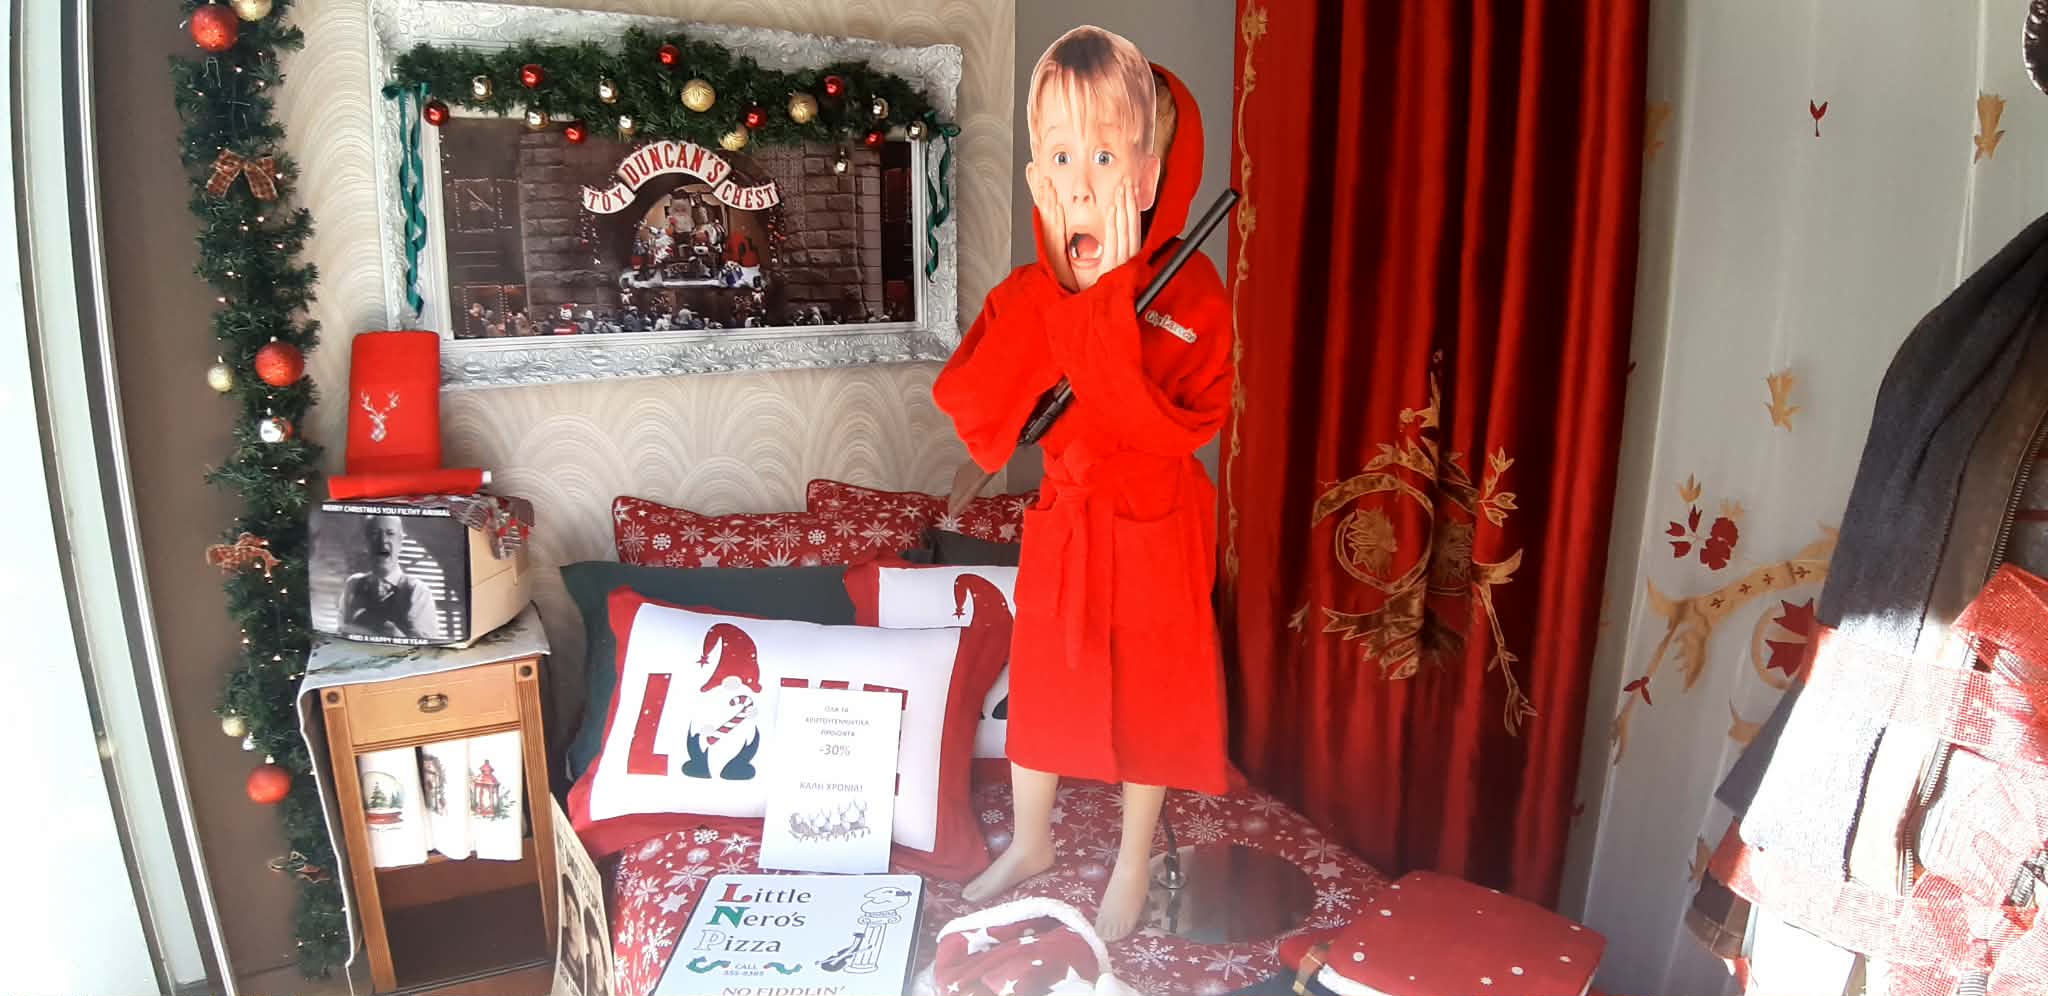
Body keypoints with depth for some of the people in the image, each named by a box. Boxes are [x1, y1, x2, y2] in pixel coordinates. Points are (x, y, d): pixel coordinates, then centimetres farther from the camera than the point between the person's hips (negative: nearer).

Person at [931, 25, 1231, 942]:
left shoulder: (1188, 290, -19)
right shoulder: (1027, 295, -7)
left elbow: (1171, 427, -31)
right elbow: (970, 410, -20)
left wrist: (1108, 298, -35)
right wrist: (1058, 290, -25)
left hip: (1154, 530, -3)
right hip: (1060, 522, 4)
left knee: (1147, 696, 13)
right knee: (1040, 685, 17)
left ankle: (1133, 859, 37)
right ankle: (1031, 842, 42)